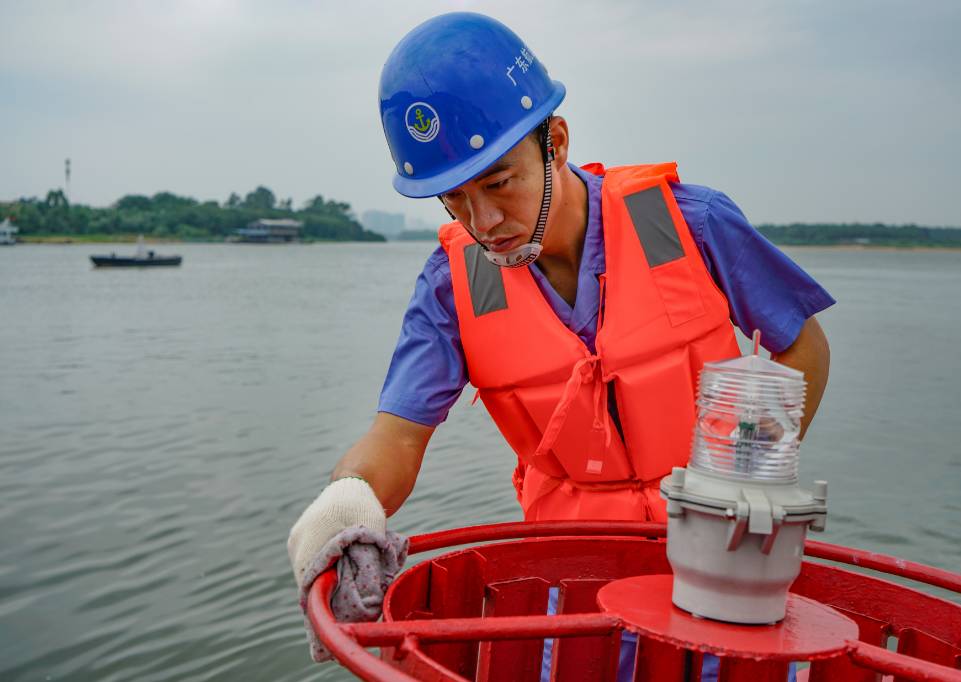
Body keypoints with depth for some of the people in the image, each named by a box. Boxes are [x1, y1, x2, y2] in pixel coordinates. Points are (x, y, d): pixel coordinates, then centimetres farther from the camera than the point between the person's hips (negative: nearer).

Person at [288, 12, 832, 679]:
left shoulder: (687, 222, -13)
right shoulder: (455, 281, -8)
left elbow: (804, 348, 0)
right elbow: (398, 435, -13)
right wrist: (351, 495, -36)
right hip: (571, 547, 2)